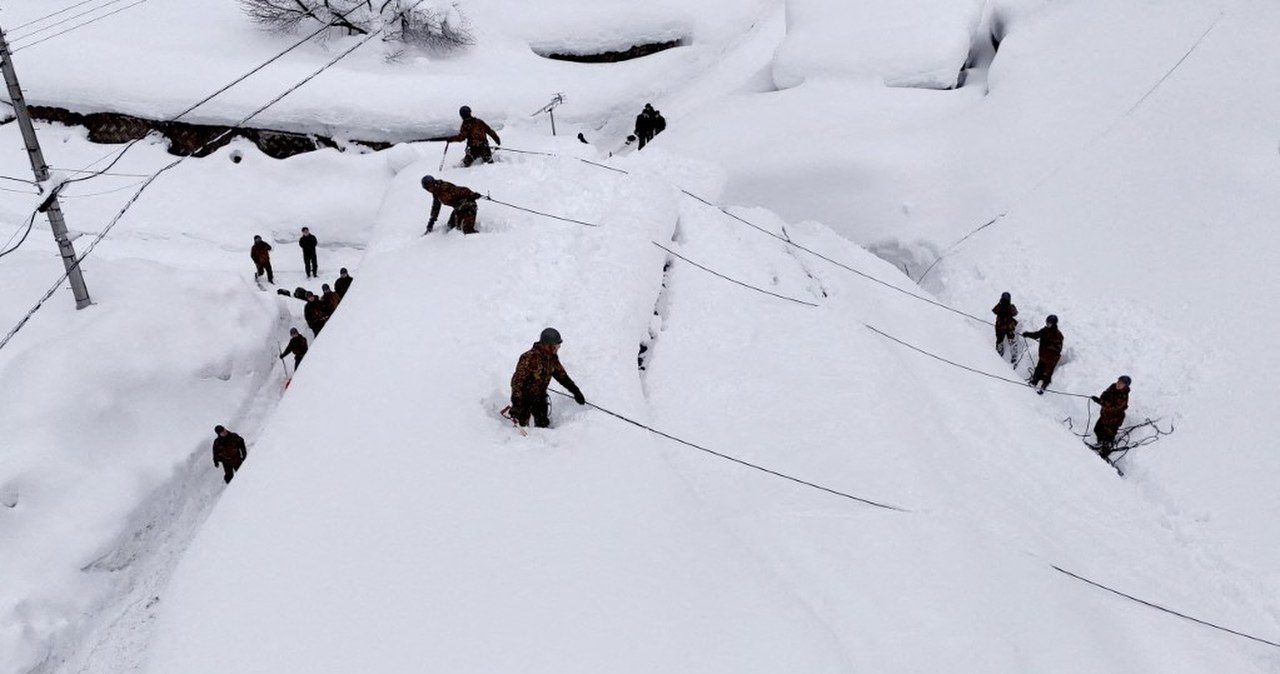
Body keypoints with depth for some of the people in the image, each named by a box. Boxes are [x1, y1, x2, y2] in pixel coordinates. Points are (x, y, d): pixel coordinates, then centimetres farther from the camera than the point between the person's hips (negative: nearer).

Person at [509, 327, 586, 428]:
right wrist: (516, 404, -34)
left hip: (540, 396, 6)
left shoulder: (552, 358, -7)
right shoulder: (529, 358, -30)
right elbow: (517, 381, -29)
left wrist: (575, 391, 9)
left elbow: (561, 375, 9)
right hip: (524, 396, -6)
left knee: (543, 424, 9)